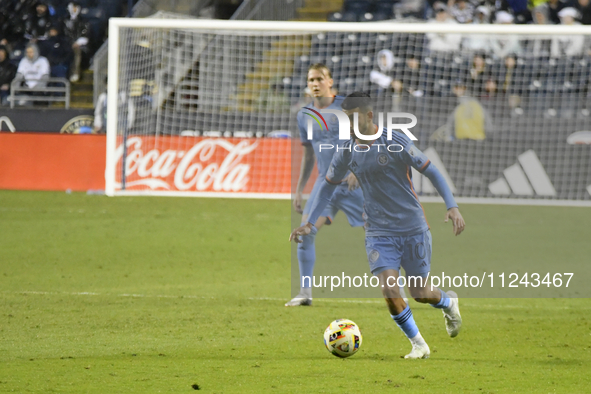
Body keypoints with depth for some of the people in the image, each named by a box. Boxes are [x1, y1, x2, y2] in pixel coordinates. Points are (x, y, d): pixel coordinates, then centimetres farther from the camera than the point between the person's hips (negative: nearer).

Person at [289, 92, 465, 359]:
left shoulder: (395, 143, -12)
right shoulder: (347, 152, 1)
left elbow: (431, 171, -8)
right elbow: (328, 186, 14)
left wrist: (452, 206, -19)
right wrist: (309, 223, 5)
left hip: (413, 229, -3)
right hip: (379, 233, 3)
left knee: (419, 293, 6)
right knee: (389, 291, -16)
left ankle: (449, 303, 42)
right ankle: (418, 345, 3)